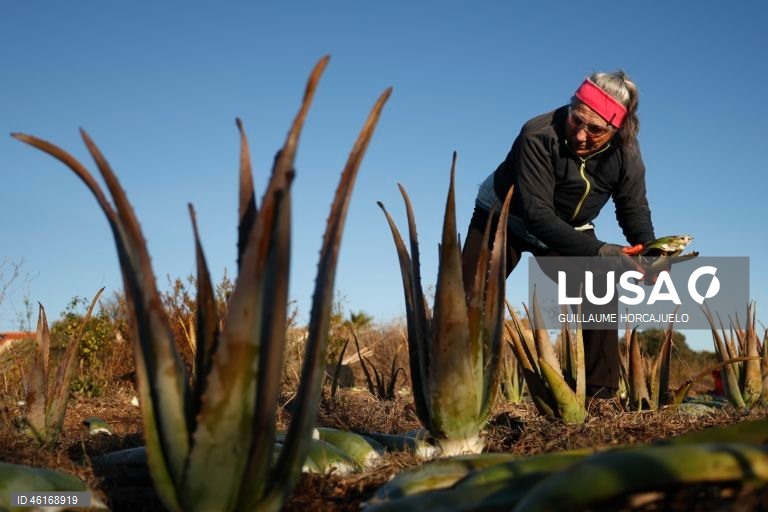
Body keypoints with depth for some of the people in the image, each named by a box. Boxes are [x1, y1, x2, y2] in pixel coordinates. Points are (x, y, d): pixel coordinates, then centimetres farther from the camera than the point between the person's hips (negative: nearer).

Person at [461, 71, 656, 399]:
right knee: (466, 303, -7)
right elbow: (538, 215, -40)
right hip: (504, 221, -3)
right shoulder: (539, 135, -37)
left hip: (569, 231, 3)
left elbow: (634, 208, -10)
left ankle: (602, 395, -8)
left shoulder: (625, 153, -22)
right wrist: (598, 250, -48)